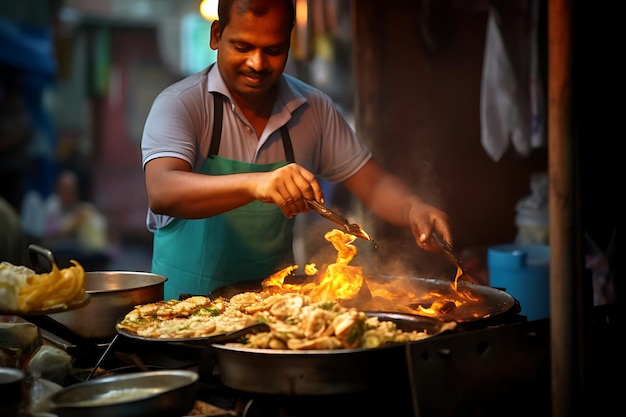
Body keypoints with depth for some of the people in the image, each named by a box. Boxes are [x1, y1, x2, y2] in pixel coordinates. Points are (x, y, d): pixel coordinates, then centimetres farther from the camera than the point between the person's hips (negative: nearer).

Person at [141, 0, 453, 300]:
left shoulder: (314, 109, 4)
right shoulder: (179, 104, -8)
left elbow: (373, 185, 6)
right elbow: (161, 192, -23)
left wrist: (414, 209, -16)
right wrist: (254, 184, -38)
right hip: (188, 297, -3)